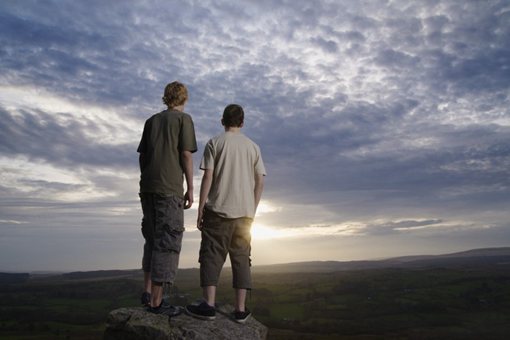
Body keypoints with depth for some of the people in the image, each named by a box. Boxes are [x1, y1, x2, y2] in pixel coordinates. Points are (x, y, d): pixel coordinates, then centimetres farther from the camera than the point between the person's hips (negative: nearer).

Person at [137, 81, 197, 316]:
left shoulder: (151, 121, 19)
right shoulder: (184, 119, 3)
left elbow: (142, 156, 14)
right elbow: (186, 154, -6)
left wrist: (146, 184, 19)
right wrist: (190, 188, -4)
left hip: (147, 186, 6)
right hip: (170, 187, -6)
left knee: (152, 238, 15)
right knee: (167, 241, -5)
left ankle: (148, 291, 12)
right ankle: (156, 301, -5)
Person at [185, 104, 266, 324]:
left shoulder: (215, 143, 2)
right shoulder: (253, 147, 10)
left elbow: (207, 178, -6)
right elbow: (259, 182, 7)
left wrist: (200, 209, -2)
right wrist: (252, 209, 14)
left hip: (218, 209, -3)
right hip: (244, 212, 3)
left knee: (211, 256, 1)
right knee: (241, 258, 7)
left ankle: (208, 305, -7)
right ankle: (241, 309, 8)